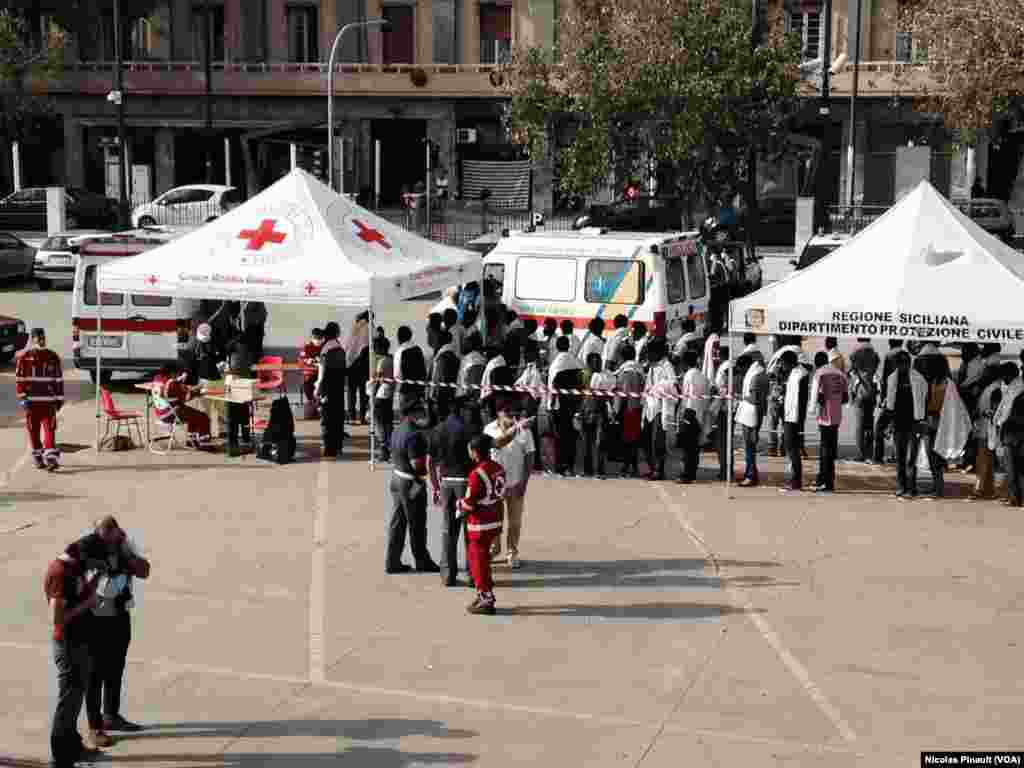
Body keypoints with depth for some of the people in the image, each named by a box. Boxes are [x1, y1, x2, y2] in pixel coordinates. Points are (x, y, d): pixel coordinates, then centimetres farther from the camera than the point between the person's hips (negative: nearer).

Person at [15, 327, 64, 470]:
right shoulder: (24, 357, -1)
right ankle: (38, 458, 20)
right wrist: (22, 397, -9)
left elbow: (59, 379, 11)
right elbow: (19, 379, -1)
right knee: (33, 430, 7)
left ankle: (51, 458, -13)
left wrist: (60, 398, 11)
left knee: (49, 429, -9)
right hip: (31, 400, -1)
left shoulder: (53, 357, 7)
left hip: (49, 400, 1)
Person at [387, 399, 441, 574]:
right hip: (411, 483, -9)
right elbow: (417, 465, -25)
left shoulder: (398, 431, 6)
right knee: (416, 526, 5)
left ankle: (392, 562, 19)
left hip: (397, 477, 9)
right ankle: (422, 562, 19)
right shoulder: (413, 435, -23)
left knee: (397, 523, 14)